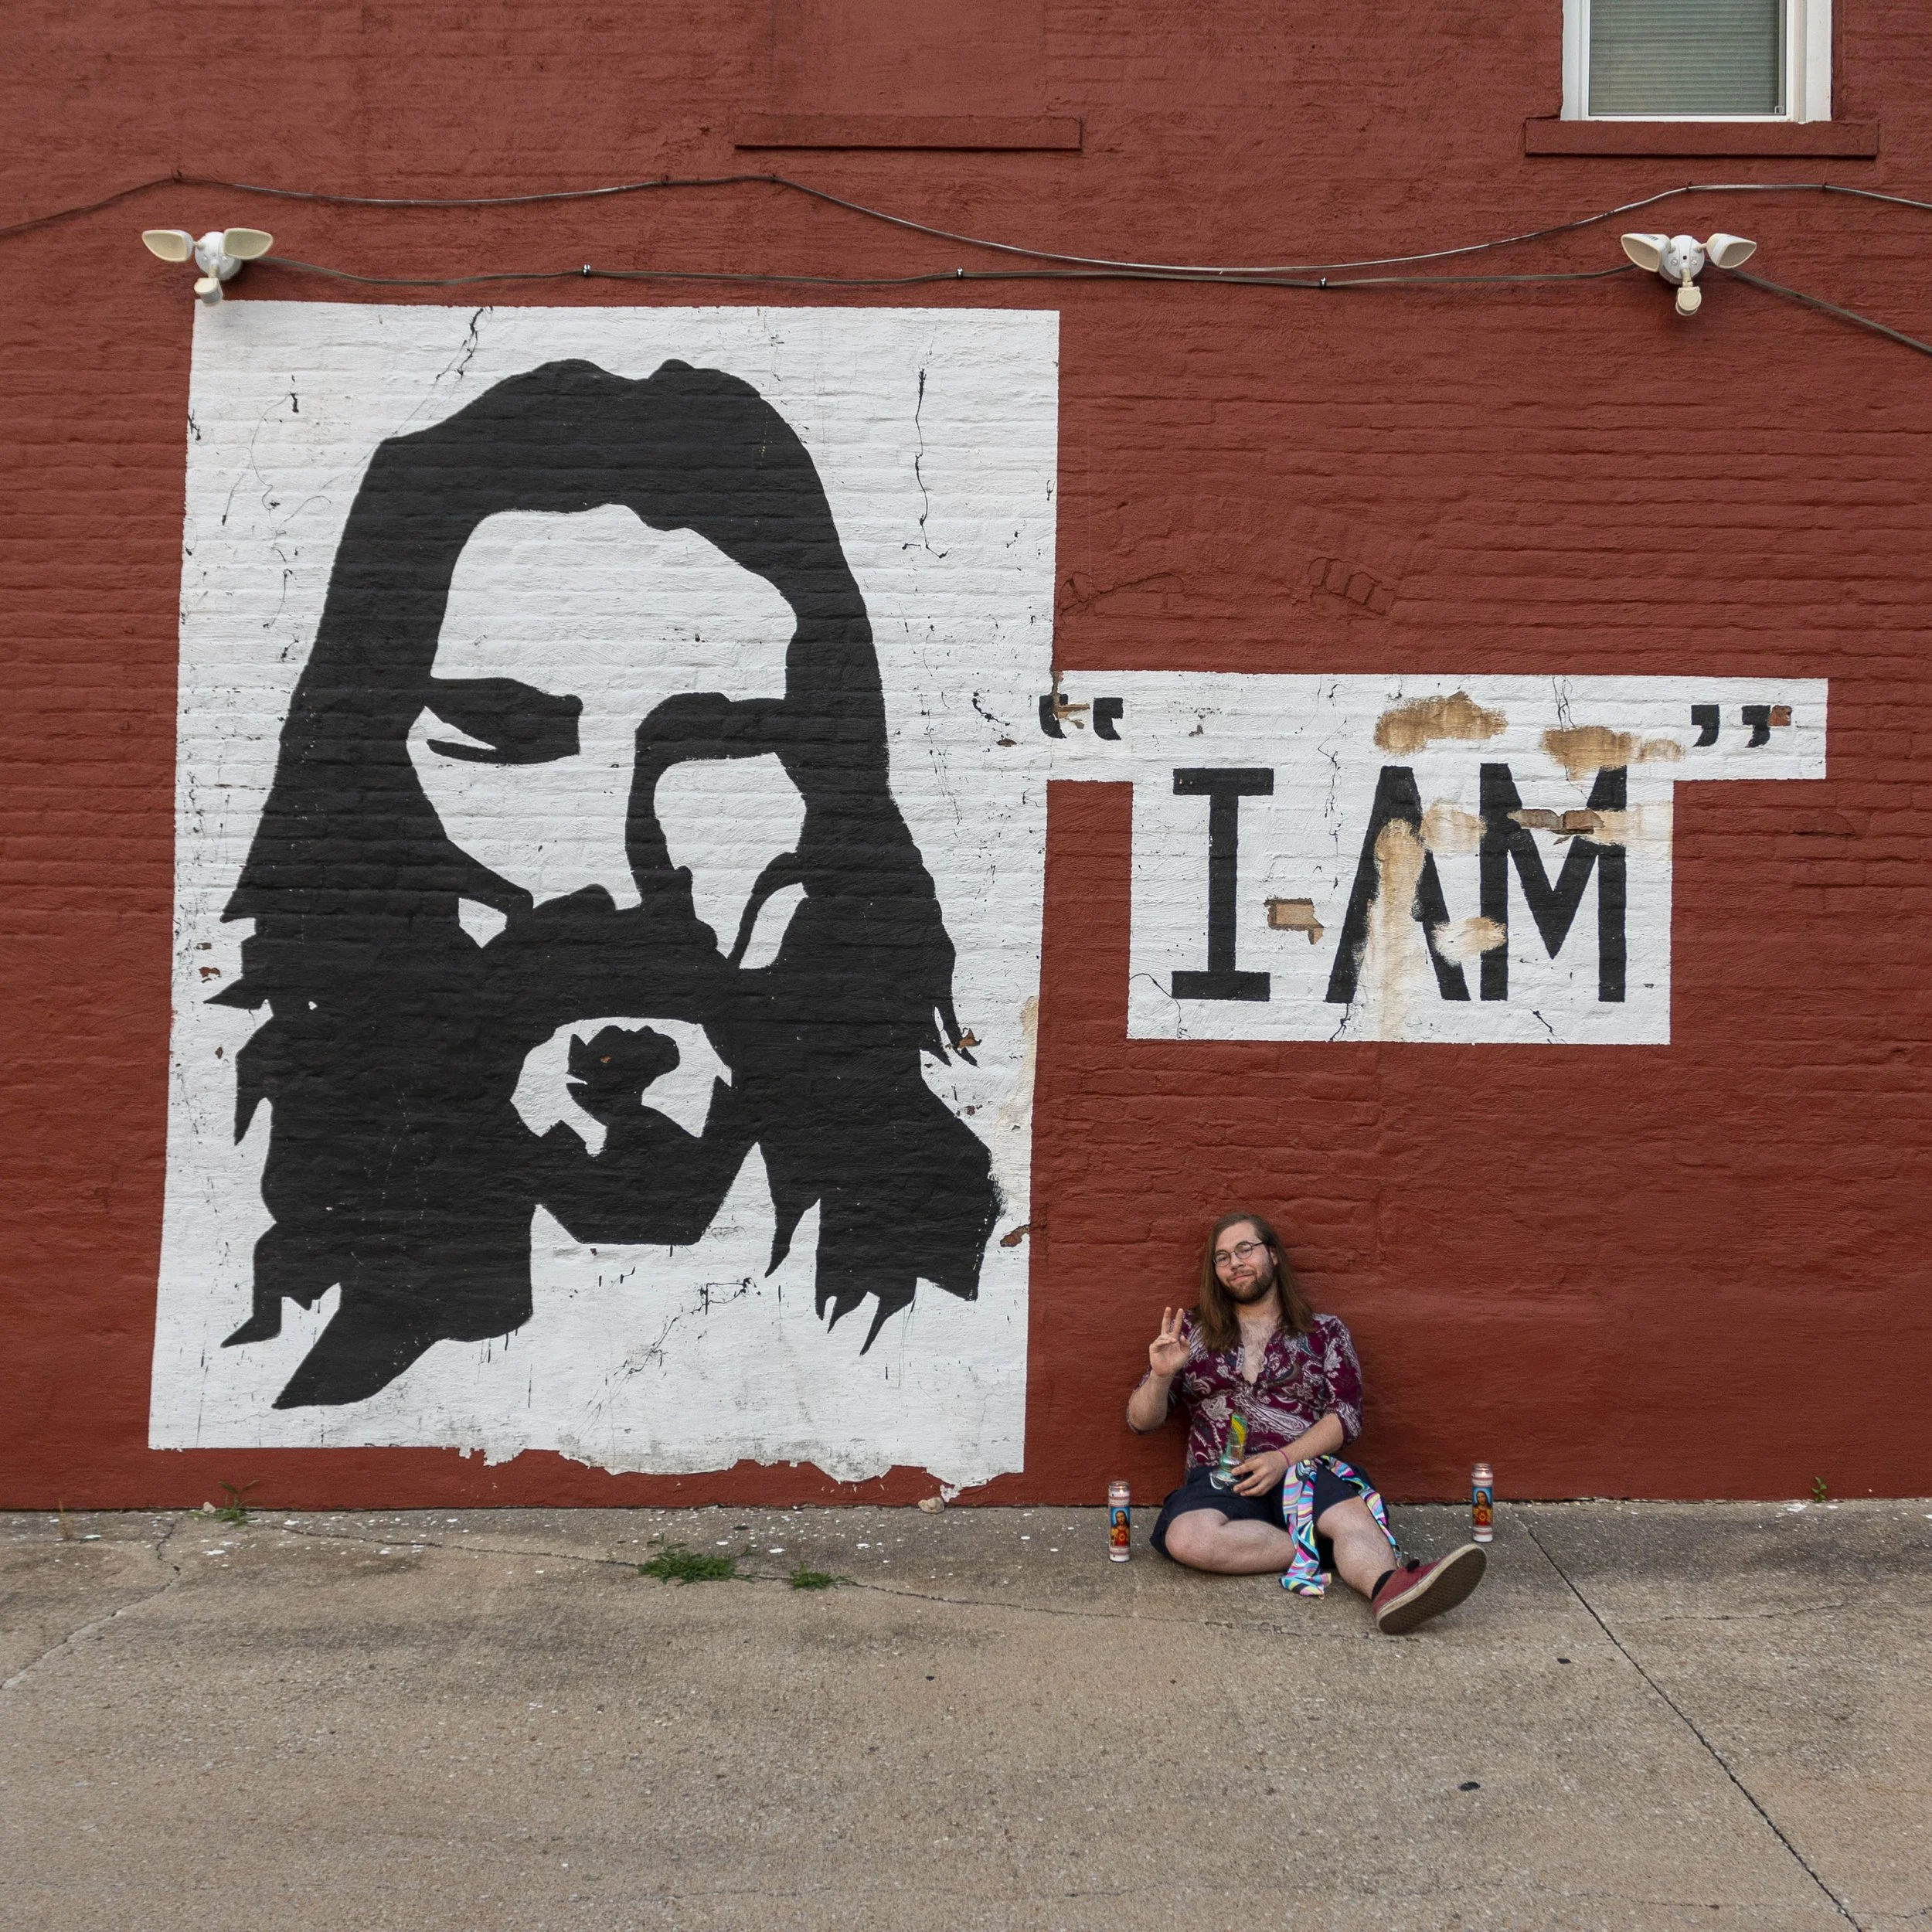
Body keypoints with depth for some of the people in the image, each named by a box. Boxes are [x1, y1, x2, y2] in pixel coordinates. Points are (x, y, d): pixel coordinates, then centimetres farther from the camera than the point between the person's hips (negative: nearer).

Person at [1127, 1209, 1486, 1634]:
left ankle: (1389, 1587, -66)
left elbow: (1346, 1415, 4)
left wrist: (1284, 1460, -13)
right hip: (1220, 1481, 1)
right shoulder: (1193, 1332, 15)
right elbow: (1142, 1421, 14)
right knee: (1188, 1539, -35)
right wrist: (1161, 1375, -9)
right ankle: (1325, 1549, -26)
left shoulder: (1324, 1333, 14)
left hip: (1304, 1471, 0)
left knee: (1354, 1516, -36)